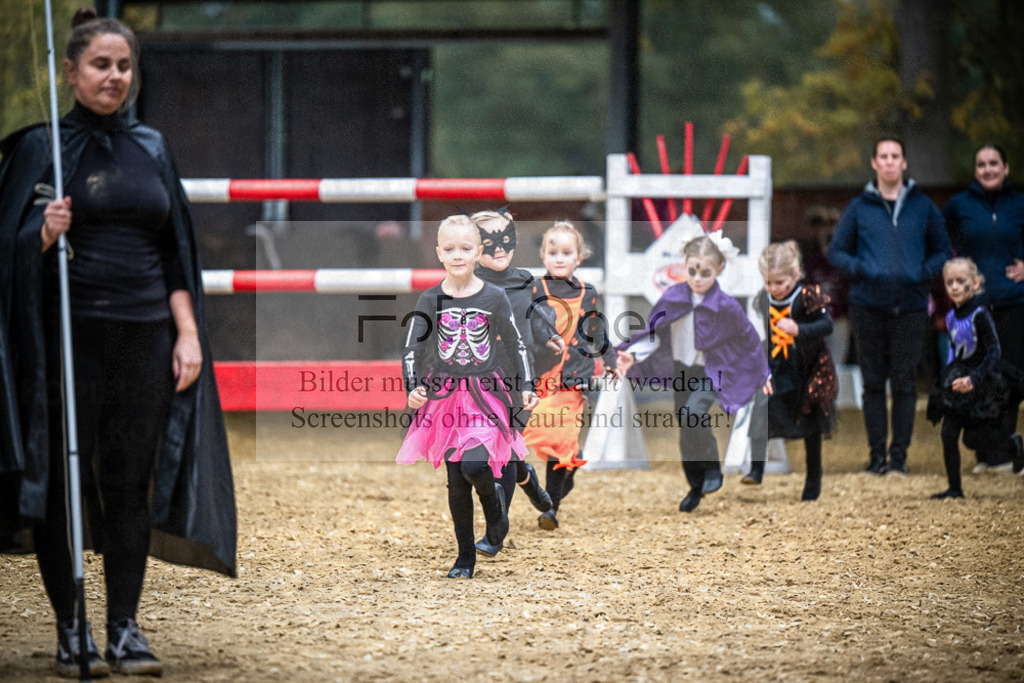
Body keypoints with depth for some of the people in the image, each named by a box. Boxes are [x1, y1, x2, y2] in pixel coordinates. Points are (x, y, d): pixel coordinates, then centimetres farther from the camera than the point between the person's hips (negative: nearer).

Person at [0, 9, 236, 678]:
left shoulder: (151, 149, 13)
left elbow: (175, 253, 13)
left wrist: (188, 332, 4)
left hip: (145, 337, 4)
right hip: (70, 334, -3)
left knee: (132, 484, 3)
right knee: (66, 483, -1)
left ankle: (125, 629, 7)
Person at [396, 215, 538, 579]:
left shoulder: (494, 297, -3)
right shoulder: (431, 300, -2)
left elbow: (516, 344, 7)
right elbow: (412, 349, 0)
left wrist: (527, 386, 4)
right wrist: (413, 388, -14)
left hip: (485, 393, -2)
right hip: (445, 395, 2)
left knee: (474, 466, -20)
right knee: (456, 480, 2)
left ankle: (495, 505, 14)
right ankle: (465, 556, 14)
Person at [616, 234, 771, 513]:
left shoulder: (726, 307, -16)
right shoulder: (673, 297, -8)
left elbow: (749, 339, -1)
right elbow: (654, 332, 3)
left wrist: (763, 374, 10)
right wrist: (632, 355, -13)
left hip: (711, 373, -4)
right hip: (682, 371, 4)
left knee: (692, 416, -28)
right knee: (687, 435, 12)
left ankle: (712, 469, -8)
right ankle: (696, 487, 31)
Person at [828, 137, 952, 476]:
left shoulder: (923, 207, 8)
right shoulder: (859, 207, 7)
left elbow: (942, 251, 15)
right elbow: (836, 250, 11)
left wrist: (925, 272, -5)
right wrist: (857, 269, -8)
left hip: (910, 306, 0)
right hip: (868, 306, 0)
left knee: (905, 383, -1)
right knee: (873, 382, 3)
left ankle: (899, 455, 4)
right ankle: (877, 454, 8)